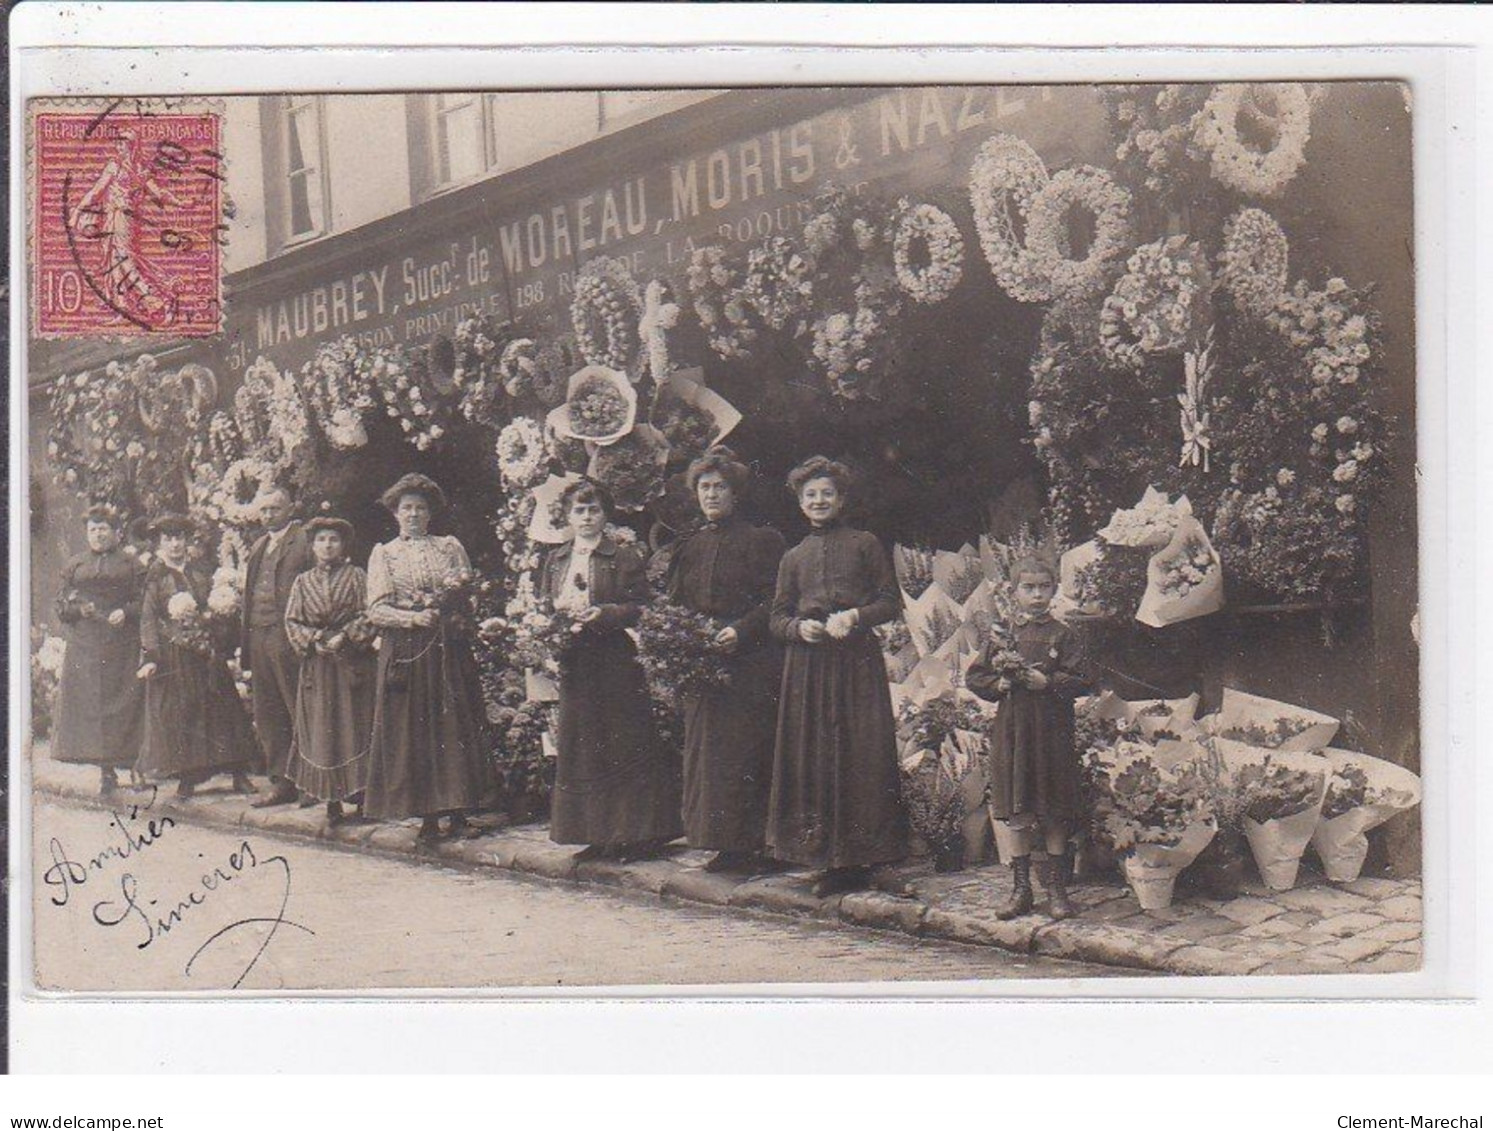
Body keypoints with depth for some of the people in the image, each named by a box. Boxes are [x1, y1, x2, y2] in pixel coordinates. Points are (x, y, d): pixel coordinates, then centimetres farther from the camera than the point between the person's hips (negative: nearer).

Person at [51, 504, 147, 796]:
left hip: (122, 647, -2)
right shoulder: (74, 566, 16)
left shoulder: (131, 564, 10)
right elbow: (61, 604, 14)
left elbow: (144, 602, 5)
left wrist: (126, 612, -13)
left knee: (123, 702, -7)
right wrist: (78, 609, -6)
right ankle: (106, 769, 0)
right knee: (87, 702, -4)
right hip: (84, 647, 2)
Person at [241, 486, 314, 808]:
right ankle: (281, 783, 16)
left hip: (289, 637, -8)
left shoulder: (305, 539, -4)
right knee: (267, 716, 9)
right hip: (258, 637, 8)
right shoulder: (259, 545, 21)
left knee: (300, 713, -4)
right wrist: (245, 643, 14)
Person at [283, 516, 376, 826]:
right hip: (316, 665, 2)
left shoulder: (356, 577, 4)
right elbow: (292, 622, 7)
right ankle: (331, 798, 4)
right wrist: (314, 641, -8)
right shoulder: (303, 582, 12)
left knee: (353, 726, -3)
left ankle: (359, 790, 3)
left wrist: (344, 638, -15)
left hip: (352, 663, -2)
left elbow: (369, 616, -4)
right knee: (320, 730, 0)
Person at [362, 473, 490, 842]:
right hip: (404, 649, -1)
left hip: (448, 648, 1)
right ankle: (428, 815, 2)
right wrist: (414, 618, -15)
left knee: (455, 725, -1)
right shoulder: (384, 554, 9)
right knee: (411, 729, -3)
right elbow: (376, 610, -1)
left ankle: (458, 813, 5)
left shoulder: (449, 546, 13)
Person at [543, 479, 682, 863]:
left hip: (615, 663, -5)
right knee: (579, 750, 6)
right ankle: (598, 835, 14)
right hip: (572, 666, 5)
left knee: (623, 748, -3)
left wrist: (602, 613, -20)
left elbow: (639, 608, -6)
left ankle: (633, 834, 4)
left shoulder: (625, 558, -1)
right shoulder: (555, 559, 16)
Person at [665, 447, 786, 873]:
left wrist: (740, 630, -18)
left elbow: (774, 602, -5)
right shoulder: (689, 548, 17)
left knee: (748, 752, -7)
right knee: (707, 753, 3)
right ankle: (725, 843, 9)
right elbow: (674, 606, 17)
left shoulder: (761, 540, 1)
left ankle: (755, 844, -2)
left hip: (751, 666, -5)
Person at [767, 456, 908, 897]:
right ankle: (830, 859, 5)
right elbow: (778, 617, 15)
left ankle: (860, 858, 1)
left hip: (858, 660, -2)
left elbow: (891, 601, 5)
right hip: (807, 665, 3)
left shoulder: (865, 544, 9)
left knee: (863, 755, -6)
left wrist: (855, 616, -11)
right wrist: (800, 627, -7)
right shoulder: (794, 557, 16)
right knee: (812, 757, -1)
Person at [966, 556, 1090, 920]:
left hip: (1051, 730, -2)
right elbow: (974, 678, 9)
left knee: (1054, 812, 4)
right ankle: (1021, 888, 14)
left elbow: (1080, 681, -4)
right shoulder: (1002, 635, 6)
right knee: (1014, 811, 5)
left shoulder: (1061, 635, 1)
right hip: (1011, 729, 2)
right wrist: (999, 684, -8)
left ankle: (1056, 888, 15)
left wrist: (1047, 682, -16)